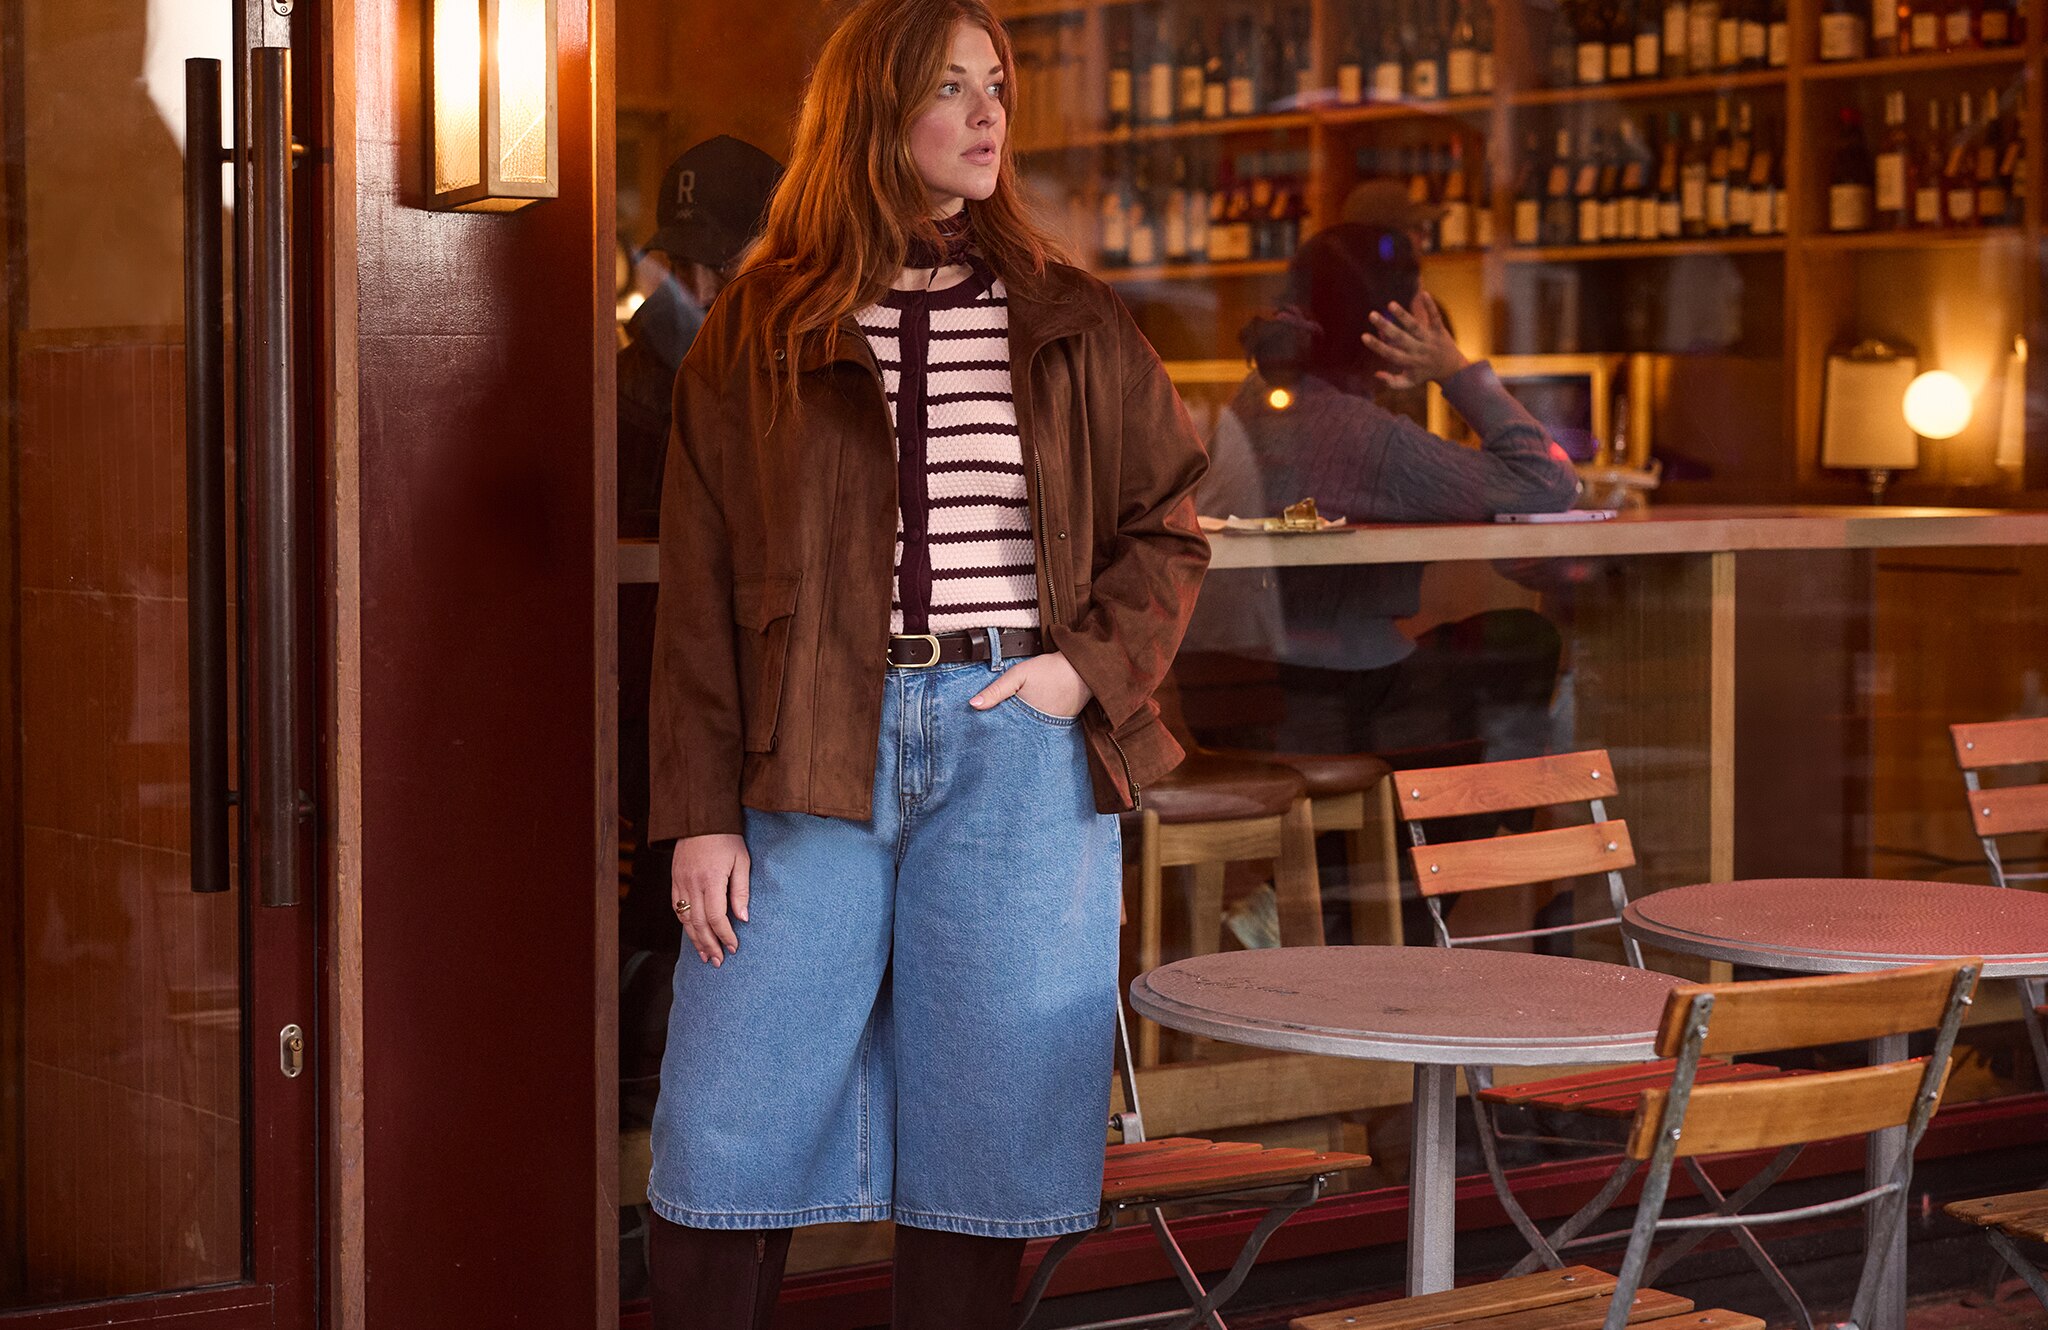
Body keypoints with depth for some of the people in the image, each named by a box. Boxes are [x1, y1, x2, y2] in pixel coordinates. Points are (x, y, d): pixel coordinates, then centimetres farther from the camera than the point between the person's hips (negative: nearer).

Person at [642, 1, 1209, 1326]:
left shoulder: (1075, 331, 9)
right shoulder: (758, 335, 6)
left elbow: (1168, 529, 14)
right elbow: (701, 595, 3)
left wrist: (1090, 666, -4)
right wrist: (702, 816, -3)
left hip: (1017, 755, 1)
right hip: (812, 757, -1)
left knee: (982, 1136, 5)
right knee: (727, 1138, -2)